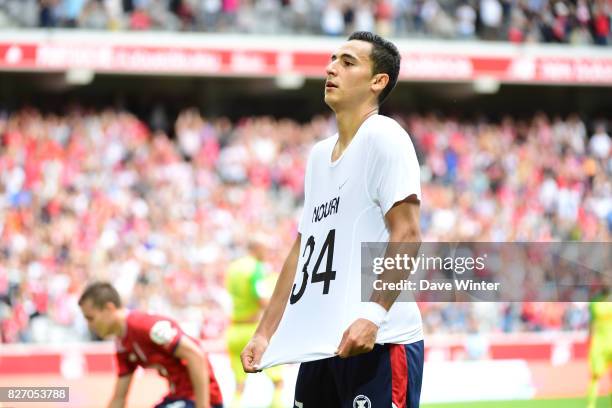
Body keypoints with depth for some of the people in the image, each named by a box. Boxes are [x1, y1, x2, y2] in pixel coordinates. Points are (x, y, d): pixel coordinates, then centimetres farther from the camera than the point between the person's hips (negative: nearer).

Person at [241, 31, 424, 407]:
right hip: (317, 345, 8)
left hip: (378, 342, -8)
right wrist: (266, 333, 20)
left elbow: (406, 235, -14)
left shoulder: (384, 137, -5)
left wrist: (373, 315, -24)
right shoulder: (319, 154, 20)